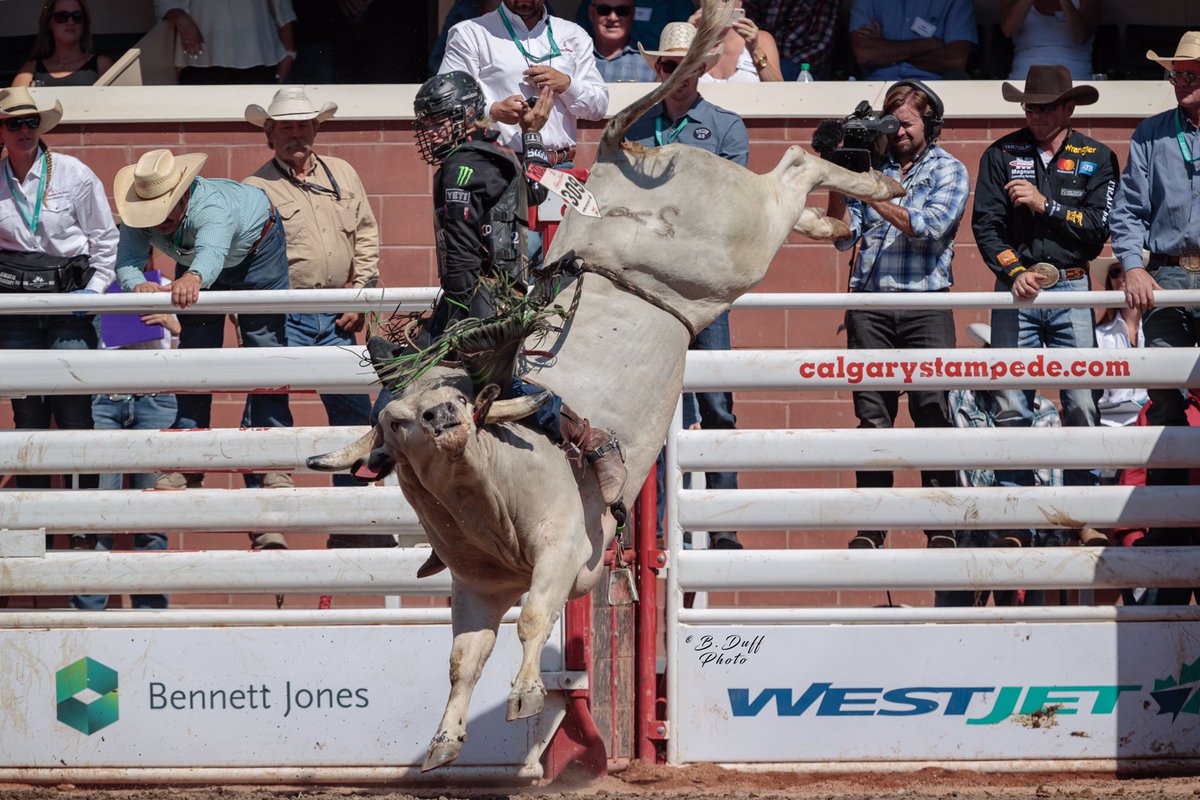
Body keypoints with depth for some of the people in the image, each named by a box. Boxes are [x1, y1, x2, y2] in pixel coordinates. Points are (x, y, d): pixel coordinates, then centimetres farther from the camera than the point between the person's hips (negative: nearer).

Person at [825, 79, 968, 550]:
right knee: (872, 414, 0)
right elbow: (844, 238, 8)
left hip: (926, 305, -2)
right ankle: (871, 525, 3)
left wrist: (874, 198, -14)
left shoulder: (948, 172, 7)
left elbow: (931, 227, -9)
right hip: (869, 304, 2)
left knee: (933, 413, -5)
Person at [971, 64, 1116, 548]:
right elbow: (985, 224, 1)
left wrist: (1045, 204, -10)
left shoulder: (1095, 158, 8)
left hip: (1071, 291, 0)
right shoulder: (1001, 155, 8)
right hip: (1016, 289, 0)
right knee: (1010, 405, -4)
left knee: (1082, 405, -6)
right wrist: (1015, 271, -12)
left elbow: (1098, 227, -1)